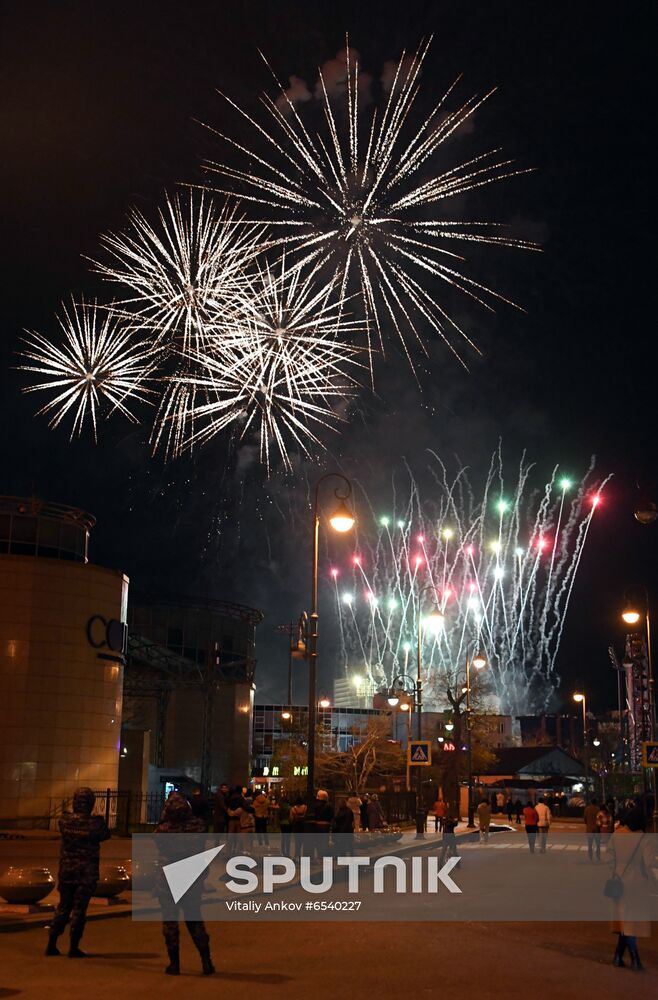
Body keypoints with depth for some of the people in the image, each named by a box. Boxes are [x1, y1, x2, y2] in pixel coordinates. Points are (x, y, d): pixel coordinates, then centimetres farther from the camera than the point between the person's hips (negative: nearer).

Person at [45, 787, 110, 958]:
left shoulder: (64, 820, -5)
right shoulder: (94, 823, -15)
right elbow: (105, 835, 3)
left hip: (66, 870, 4)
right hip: (86, 872, -4)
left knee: (63, 907, 16)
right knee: (79, 909, 4)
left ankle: (52, 944, 16)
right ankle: (73, 947, 5)